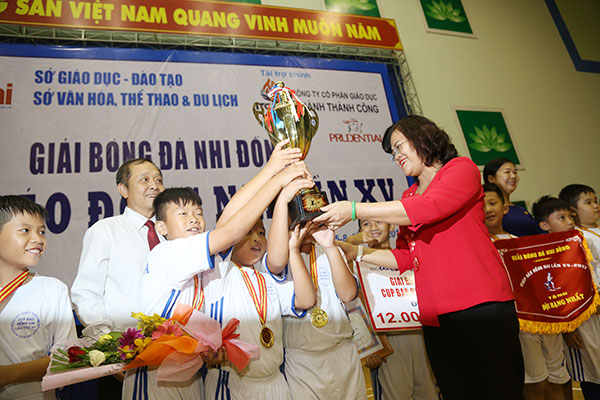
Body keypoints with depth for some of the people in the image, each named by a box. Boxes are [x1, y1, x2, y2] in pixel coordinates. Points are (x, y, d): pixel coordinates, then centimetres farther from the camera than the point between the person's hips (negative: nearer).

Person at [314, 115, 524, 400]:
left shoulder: (462, 169, 1)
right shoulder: (409, 197, 17)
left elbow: (428, 208, -19)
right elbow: (405, 257, 14)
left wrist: (355, 210, -19)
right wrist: (354, 251, 4)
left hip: (481, 305, -6)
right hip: (435, 316, 6)